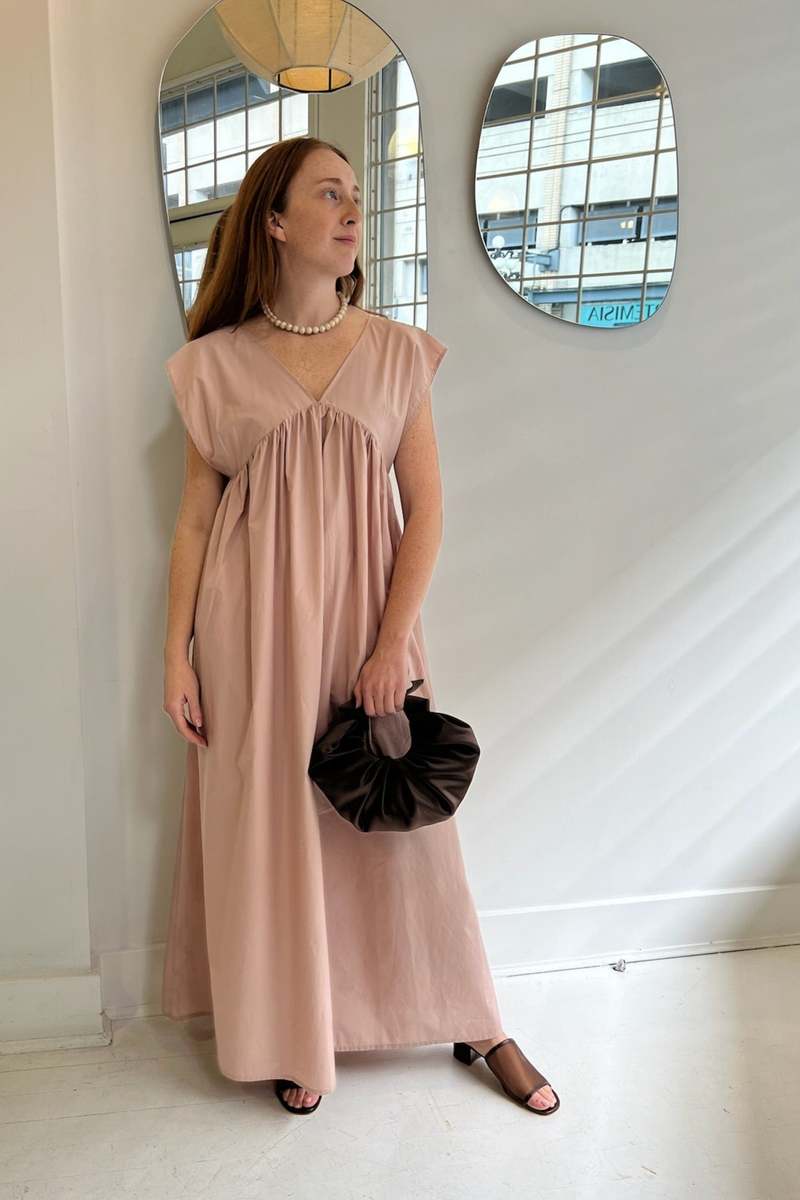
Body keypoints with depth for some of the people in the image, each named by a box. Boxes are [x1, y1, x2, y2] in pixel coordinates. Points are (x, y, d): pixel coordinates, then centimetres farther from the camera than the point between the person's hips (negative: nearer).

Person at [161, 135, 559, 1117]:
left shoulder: (397, 352, 3)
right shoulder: (215, 363, 1)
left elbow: (425, 510, -1)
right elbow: (194, 520, 3)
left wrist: (394, 644, -9)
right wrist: (178, 656, 0)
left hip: (365, 612, 1)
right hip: (253, 624, 0)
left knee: (400, 823, 9)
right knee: (268, 825, 8)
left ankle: (473, 1025, 28)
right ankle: (293, 1035, 29)